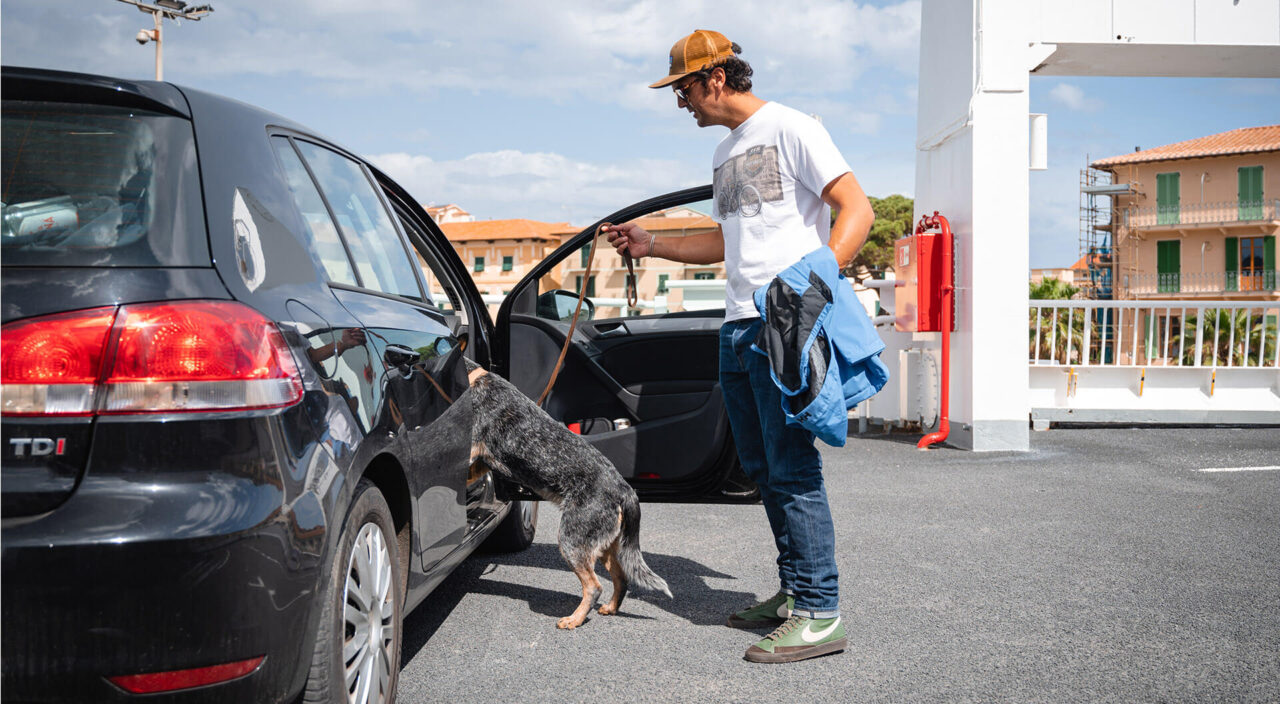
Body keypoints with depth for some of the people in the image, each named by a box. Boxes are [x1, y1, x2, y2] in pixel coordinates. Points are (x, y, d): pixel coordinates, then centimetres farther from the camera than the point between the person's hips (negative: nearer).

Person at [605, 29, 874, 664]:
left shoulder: (790, 128, -3)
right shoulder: (725, 154, 23)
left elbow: (856, 210, -11)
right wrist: (652, 245, 26)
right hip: (738, 326, 9)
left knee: (792, 468, -10)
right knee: (763, 468, 11)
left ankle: (820, 615, -5)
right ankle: (794, 591, 21)